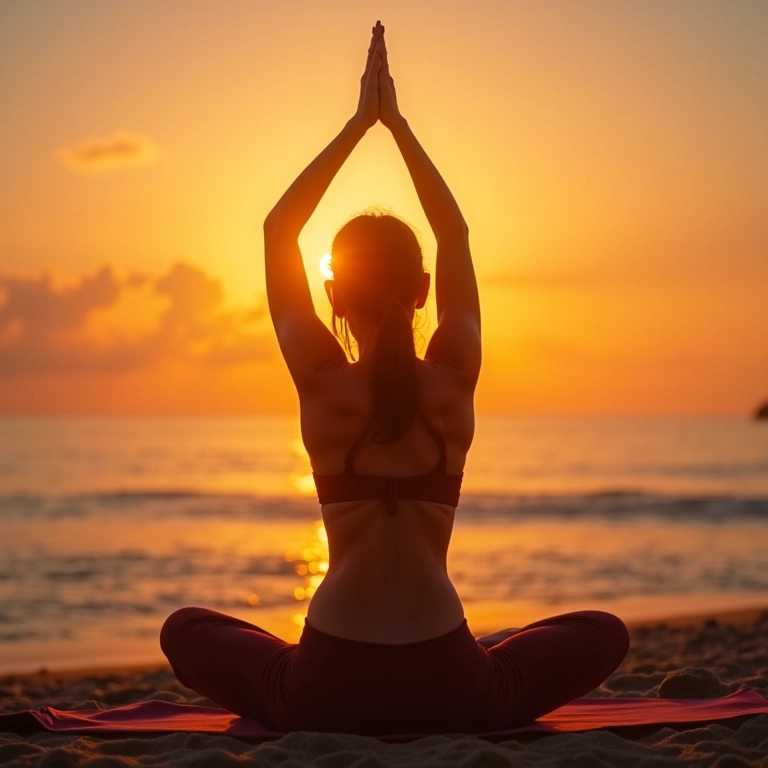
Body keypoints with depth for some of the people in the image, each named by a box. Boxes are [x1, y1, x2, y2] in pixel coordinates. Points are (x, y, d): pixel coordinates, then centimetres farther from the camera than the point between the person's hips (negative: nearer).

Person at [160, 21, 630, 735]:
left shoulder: (322, 384, -6)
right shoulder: (453, 382, -3)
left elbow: (278, 228, 5)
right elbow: (455, 235, 11)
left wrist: (359, 122, 7)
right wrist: (395, 122, 13)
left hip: (325, 691, 0)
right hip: (451, 693, 1)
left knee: (185, 629, 28)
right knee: (604, 632, 25)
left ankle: (292, 705, 15)